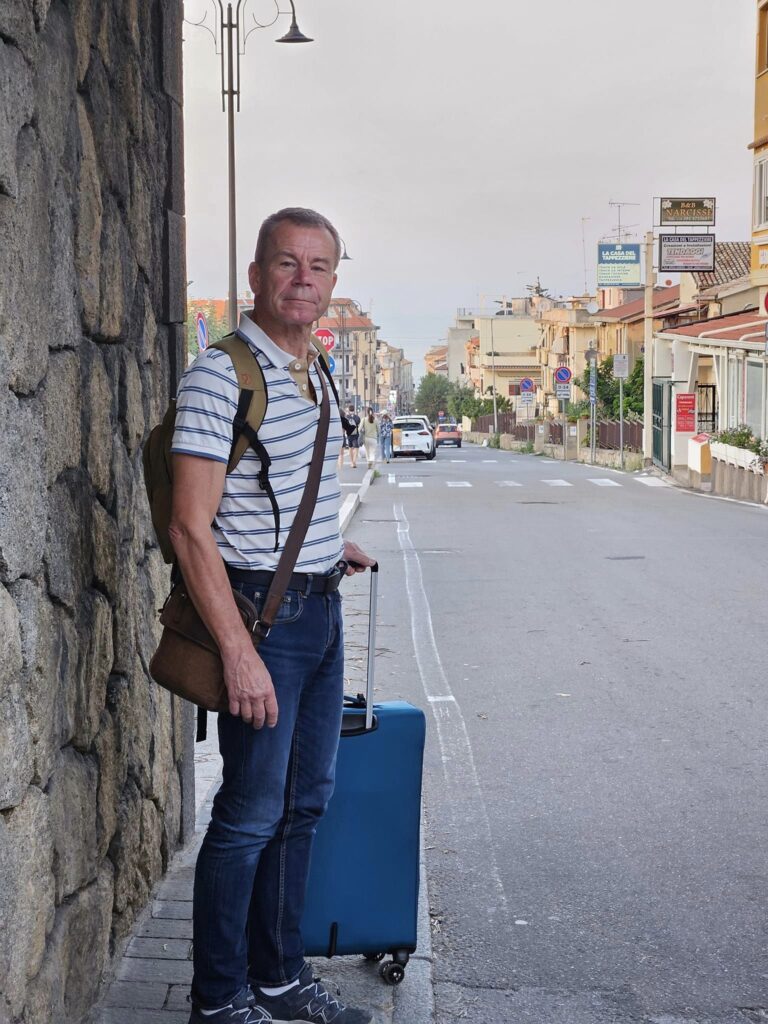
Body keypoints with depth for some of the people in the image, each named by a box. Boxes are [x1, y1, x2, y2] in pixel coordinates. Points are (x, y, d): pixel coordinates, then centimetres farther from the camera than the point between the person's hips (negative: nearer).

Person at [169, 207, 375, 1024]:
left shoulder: (314, 373, 11)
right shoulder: (221, 376, -16)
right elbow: (191, 527, -20)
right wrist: (239, 652, -23)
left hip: (321, 610, 9)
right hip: (262, 612, -9)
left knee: (305, 803, 15)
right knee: (251, 815, -1)